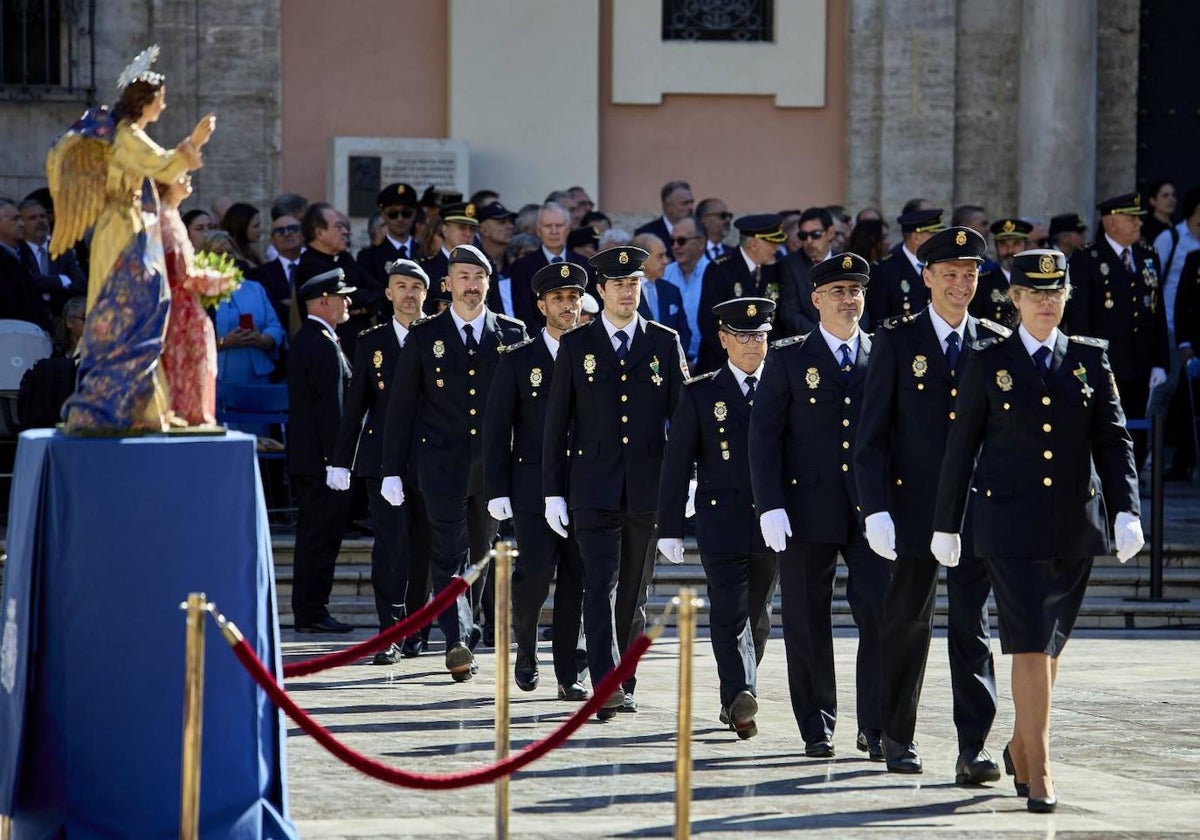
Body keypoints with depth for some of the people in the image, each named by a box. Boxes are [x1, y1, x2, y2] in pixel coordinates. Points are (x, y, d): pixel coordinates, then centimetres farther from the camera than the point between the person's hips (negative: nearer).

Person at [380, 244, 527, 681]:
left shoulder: (512, 334, 7)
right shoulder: (424, 336, 4)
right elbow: (401, 406, 5)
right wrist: (392, 471, 1)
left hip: (496, 464, 2)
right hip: (442, 463, -2)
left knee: (482, 556, 10)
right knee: (450, 556, -12)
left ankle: (466, 638, 23)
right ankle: (458, 642, -21)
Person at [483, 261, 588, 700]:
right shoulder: (518, 360, 4)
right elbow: (496, 430, 3)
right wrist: (497, 491, -4)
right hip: (533, 488, -2)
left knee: (576, 579, 1)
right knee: (535, 571, -13)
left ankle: (568, 675, 7)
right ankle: (525, 649, 13)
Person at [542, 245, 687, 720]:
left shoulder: (665, 343, 7)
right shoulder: (576, 346, 4)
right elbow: (556, 424, 4)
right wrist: (553, 492, -1)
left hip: (649, 489, 2)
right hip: (594, 489, -2)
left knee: (634, 592, 9)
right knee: (601, 588, -12)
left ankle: (623, 685, 19)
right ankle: (606, 689, -19)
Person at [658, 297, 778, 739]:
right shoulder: (700, 394, 3)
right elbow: (676, 465, 2)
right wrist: (670, 529, -3)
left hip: (773, 525, 2)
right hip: (722, 524, -2)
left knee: (756, 617, 10)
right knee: (730, 614, -13)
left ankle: (736, 702, 22)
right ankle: (741, 697, -25)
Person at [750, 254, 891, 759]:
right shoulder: (789, 359, 4)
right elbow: (764, 437, 0)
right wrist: (769, 506, -9)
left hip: (871, 509, 1)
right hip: (807, 509, -1)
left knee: (883, 612, -10)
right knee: (808, 622, 4)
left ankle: (875, 727, -3)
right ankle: (817, 729, 14)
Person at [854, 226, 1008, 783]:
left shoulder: (997, 344, 6)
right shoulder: (897, 340, 0)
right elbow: (871, 434, -2)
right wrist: (875, 510, -11)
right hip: (913, 505, -1)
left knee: (971, 627, -6)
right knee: (907, 623, 10)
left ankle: (973, 748, -9)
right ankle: (898, 737, 25)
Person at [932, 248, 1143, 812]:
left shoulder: (1090, 359, 7)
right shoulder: (988, 362, 2)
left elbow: (1113, 441, 5)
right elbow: (962, 446, 5)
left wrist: (1126, 511, -7)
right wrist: (946, 525, 5)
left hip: (1074, 527, 3)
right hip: (1009, 522, -3)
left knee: (1049, 645, 13)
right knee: (1030, 643, -12)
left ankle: (1021, 747, 33)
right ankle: (1038, 775, -11)